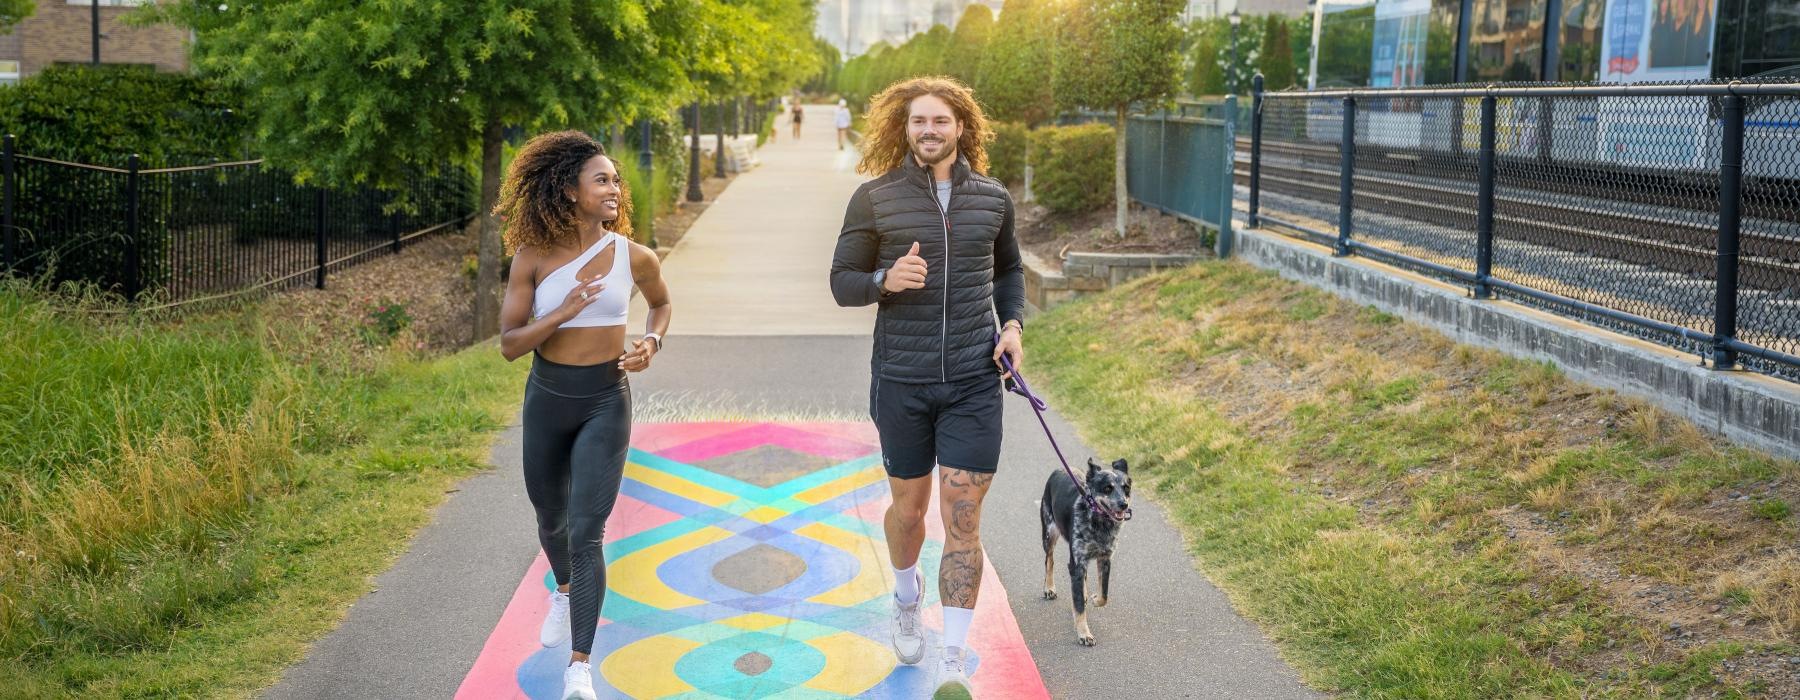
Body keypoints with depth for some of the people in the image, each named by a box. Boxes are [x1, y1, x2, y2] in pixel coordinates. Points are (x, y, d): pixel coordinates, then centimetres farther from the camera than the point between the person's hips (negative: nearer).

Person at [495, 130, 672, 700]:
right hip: (546, 399, 2)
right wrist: (563, 311, -25)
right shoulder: (533, 259, -9)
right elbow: (509, 344, -10)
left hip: (605, 403, -2)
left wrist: (652, 343, -6)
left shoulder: (634, 257, -8)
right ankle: (564, 591, 55)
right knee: (550, 517, 22)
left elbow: (661, 302, 14)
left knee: (587, 533, -11)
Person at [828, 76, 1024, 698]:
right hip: (901, 383, 0)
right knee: (908, 507, 15)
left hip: (974, 383, 1)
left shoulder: (993, 198, 4)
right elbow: (842, 281, 1)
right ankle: (906, 597, 48)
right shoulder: (874, 199, -3)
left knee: (962, 520, -4)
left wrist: (1012, 325, 4)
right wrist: (884, 281, -20)